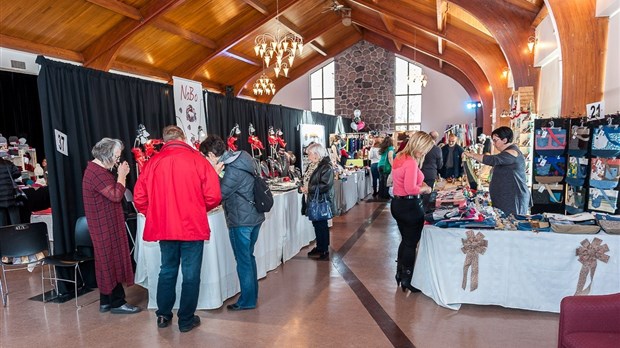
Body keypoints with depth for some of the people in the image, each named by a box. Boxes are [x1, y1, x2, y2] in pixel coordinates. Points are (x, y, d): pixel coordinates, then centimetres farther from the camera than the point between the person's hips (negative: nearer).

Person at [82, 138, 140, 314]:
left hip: (106, 224, 11)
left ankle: (106, 301, 24)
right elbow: (116, 195, -24)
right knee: (113, 260, -3)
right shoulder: (97, 173, -20)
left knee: (107, 260, 15)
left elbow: (111, 192, 17)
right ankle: (117, 302, 6)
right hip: (105, 225, -11)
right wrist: (121, 175, -15)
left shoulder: (96, 169, 13)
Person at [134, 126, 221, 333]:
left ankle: (163, 316, 31)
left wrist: (157, 215, 17)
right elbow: (213, 196, -11)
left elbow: (139, 199, 2)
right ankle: (186, 320, 19)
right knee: (191, 273, 9)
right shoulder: (196, 159, -7)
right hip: (192, 226, -3)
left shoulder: (153, 162, 1)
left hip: (164, 227, 4)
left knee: (167, 270, 20)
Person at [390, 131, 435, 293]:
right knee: (411, 243, 5)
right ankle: (406, 280, 18)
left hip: (398, 203, 10)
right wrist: (425, 189, -11)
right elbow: (410, 188, -28)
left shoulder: (399, 158, 8)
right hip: (409, 206, -10)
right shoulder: (411, 162, -22)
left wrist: (419, 183, 9)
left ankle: (400, 274, 33)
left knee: (405, 240, 22)